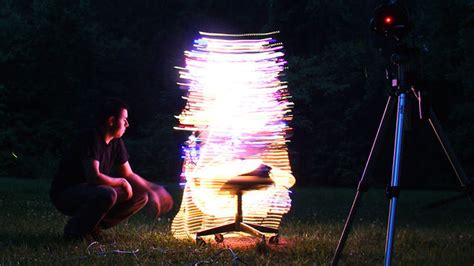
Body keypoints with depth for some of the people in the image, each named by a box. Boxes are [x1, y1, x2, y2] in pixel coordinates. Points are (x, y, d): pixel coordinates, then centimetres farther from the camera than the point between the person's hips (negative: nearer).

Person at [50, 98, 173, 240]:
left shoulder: (117, 142, 4)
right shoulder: (91, 138, -23)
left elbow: (129, 175, 10)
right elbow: (94, 177, -31)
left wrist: (151, 190, -5)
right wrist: (121, 182, -15)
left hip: (90, 192, 9)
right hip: (65, 194, -9)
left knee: (141, 196, 0)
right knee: (107, 195, -38)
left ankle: (94, 224, 2)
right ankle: (74, 228, -14)